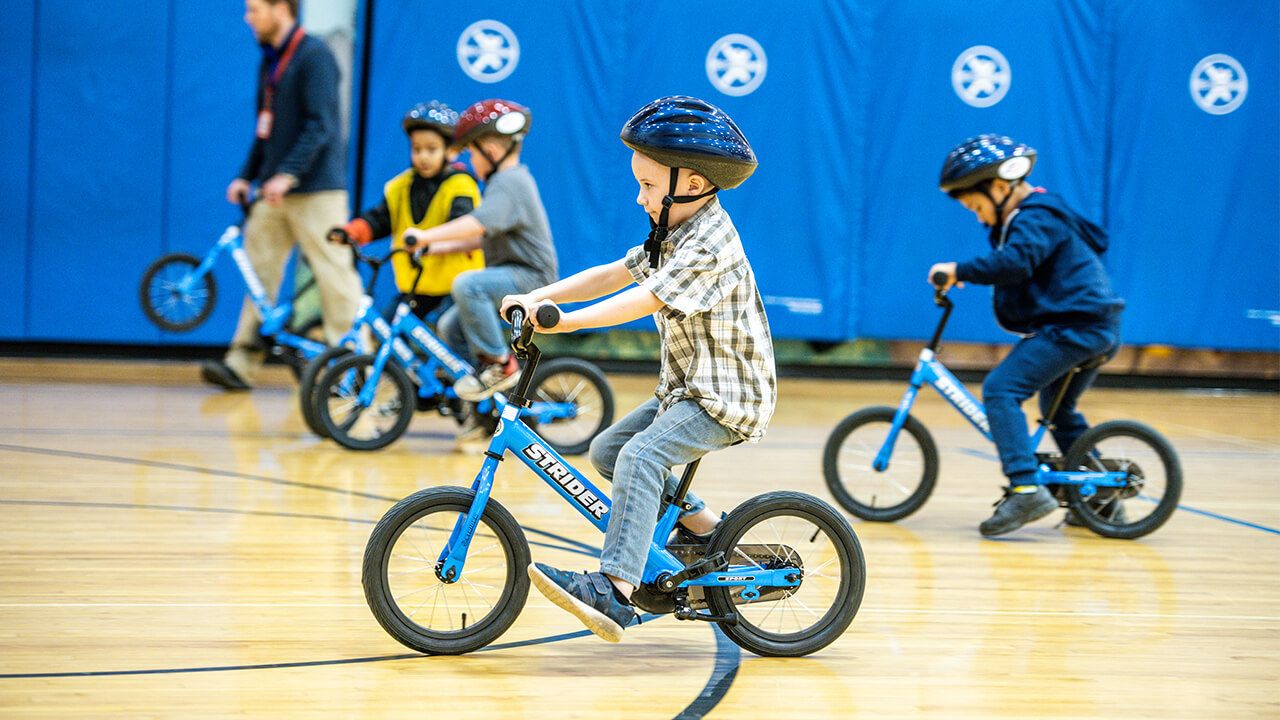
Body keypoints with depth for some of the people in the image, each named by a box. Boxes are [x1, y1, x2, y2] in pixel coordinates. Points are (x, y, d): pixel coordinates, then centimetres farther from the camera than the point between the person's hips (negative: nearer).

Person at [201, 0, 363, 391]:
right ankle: (242, 362, 5)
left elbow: (320, 126, -18)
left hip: (314, 188, -9)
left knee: (334, 273, -5)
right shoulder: (270, 61, 16)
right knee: (259, 269, 4)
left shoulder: (313, 55, -10)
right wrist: (246, 176, 14)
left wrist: (288, 174, -24)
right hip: (273, 191, 9)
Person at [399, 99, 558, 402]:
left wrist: (426, 236, -30)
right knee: (451, 327, 9)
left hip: (530, 277, -11)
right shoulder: (508, 181, 19)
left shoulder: (509, 181, -15)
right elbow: (481, 239, 21)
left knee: (466, 284, -31)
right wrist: (431, 249, 14)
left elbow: (478, 224, -30)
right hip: (513, 277, 11)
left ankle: (499, 363, -22)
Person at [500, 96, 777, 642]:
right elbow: (614, 274, 10)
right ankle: (704, 528, 18)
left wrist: (565, 321, -36)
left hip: (727, 398, -10)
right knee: (607, 449, 9)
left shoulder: (710, 244, -20)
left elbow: (644, 300, -31)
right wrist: (539, 296, 0)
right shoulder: (674, 235, 12)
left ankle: (614, 591, -39)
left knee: (641, 455, -28)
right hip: (686, 388, 10)